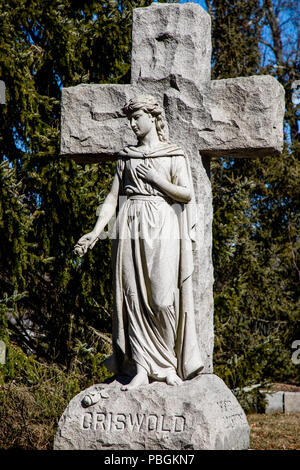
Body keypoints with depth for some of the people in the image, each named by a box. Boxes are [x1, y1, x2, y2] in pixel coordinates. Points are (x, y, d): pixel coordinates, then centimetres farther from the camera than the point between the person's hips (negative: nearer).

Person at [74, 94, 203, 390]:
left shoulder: (173, 155, 8)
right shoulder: (127, 156, 17)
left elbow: (188, 194, 0)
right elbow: (113, 197, 11)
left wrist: (155, 178, -7)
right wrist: (96, 232, -1)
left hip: (162, 227, -3)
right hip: (130, 227, 3)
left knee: (162, 296, -9)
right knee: (134, 296, -3)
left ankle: (167, 364, 4)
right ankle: (142, 368, -2)